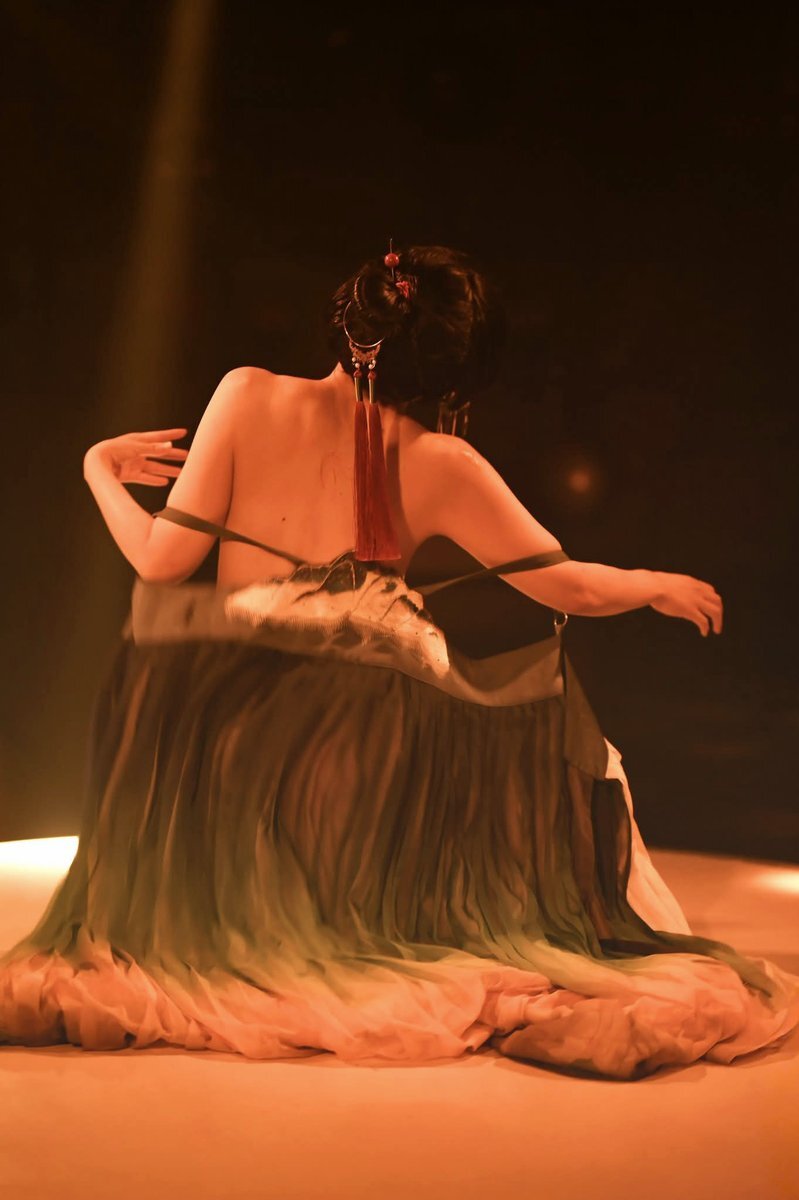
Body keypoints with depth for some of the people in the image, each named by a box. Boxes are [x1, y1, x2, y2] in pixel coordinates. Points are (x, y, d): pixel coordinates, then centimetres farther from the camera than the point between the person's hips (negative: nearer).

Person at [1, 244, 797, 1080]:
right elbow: (569, 586, 0)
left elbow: (164, 560, -6)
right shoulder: (439, 466, -6)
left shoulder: (248, 396, -6)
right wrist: (659, 586, 21)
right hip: (366, 751, -1)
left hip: (229, 740, 2)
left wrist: (99, 471, 14)